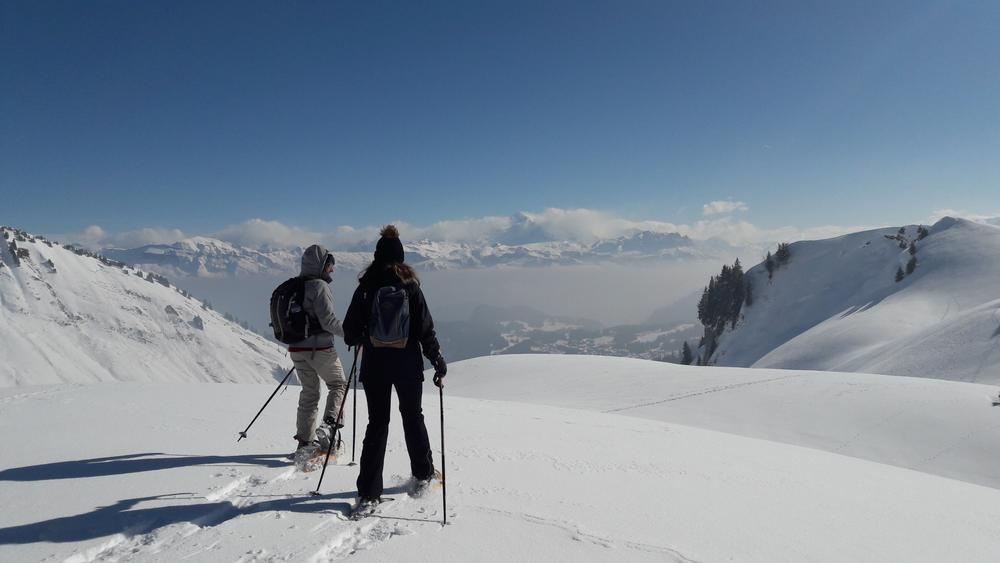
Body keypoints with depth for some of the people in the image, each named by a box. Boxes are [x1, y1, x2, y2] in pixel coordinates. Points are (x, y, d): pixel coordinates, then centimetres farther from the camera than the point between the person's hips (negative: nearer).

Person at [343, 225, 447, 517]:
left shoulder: (365, 287, -5)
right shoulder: (410, 285, -7)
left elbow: (350, 330, -1)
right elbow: (425, 329, -7)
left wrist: (357, 340, 23)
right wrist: (438, 362, 2)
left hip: (374, 365, 1)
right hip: (407, 365, 0)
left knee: (377, 424, 7)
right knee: (412, 417, 18)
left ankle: (369, 494, 4)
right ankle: (423, 476, 32)